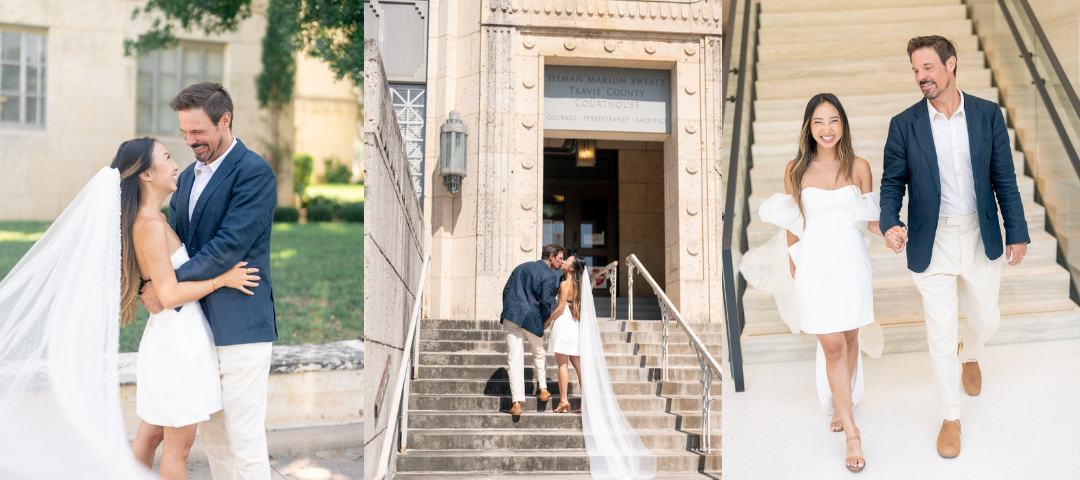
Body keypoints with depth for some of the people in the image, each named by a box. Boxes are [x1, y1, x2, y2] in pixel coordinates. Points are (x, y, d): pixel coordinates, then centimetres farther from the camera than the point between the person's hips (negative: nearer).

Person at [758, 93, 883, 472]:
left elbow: (871, 218, 4)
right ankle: (851, 433, 0)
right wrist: (792, 263, 16)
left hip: (851, 259, 1)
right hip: (814, 262, -1)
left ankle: (843, 403, 38)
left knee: (850, 340, 12)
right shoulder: (796, 170, 0)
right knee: (832, 346, -5)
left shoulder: (858, 167, 1)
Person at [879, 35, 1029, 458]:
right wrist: (889, 224, -20)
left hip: (981, 240, 2)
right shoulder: (904, 125, -7)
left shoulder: (988, 115, -4)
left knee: (986, 321, 17)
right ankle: (951, 418, 22)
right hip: (933, 244, -2)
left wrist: (1017, 232, 1)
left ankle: (969, 354, 54)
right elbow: (892, 182, -2)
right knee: (940, 334, 4)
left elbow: (1004, 178, 1)